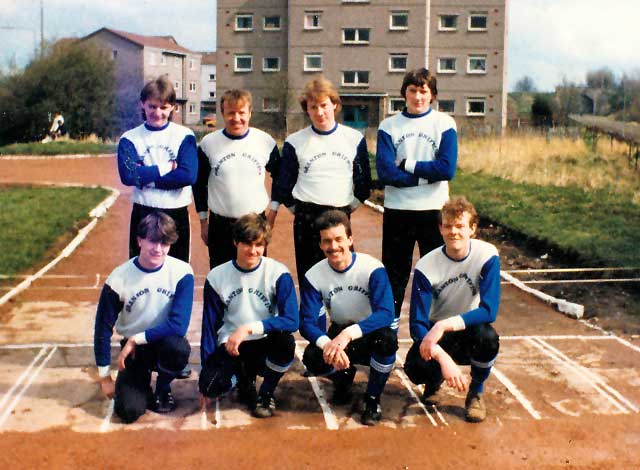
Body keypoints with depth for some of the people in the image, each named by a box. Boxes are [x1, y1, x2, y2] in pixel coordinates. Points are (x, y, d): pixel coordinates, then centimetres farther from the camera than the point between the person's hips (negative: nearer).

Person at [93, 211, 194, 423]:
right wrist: (104, 376, -1)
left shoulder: (181, 272, -16)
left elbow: (179, 325, -24)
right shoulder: (119, 279, -14)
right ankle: (142, 381, 16)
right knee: (129, 411, -19)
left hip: (165, 342, 0)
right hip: (133, 349, 0)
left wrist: (136, 339, -19)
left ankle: (163, 387, -2)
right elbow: (103, 327, -4)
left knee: (179, 347, -35)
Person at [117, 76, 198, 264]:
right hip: (143, 215, 1)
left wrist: (146, 175, -15)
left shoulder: (184, 136, -3)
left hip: (177, 214, 0)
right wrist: (165, 168, -14)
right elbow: (128, 176, -16)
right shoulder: (130, 138, 0)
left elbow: (189, 175, -16)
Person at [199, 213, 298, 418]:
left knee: (285, 341, -35)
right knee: (213, 385, -27)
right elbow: (209, 326, 3)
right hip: (230, 346, 1)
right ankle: (244, 379, 13)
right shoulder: (217, 277, -3)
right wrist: (205, 382, 1)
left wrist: (249, 328, -30)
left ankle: (266, 394, -2)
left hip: (264, 343, -1)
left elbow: (292, 321, -19)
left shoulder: (278, 273, -9)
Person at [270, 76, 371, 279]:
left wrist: (351, 206, 6)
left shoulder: (355, 139, 5)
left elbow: (363, 180, 11)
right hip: (306, 219, 0)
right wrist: (299, 210, 7)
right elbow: (283, 182, 9)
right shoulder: (295, 142, 3)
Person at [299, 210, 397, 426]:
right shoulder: (314, 276, -13)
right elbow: (307, 322, -18)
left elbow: (386, 313, -32)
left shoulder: (372, 268, -22)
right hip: (339, 334, 2)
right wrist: (328, 344, -41)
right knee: (312, 359, -28)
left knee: (386, 338, -37)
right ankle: (343, 376, 11)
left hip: (371, 333, -2)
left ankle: (373, 399, -11)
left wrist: (349, 333, -48)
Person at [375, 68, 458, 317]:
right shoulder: (389, 126, 2)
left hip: (434, 210, -1)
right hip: (397, 210, 1)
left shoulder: (444, 123, 1)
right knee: (394, 277, 9)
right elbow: (385, 172, -10)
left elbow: (447, 168, -12)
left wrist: (407, 164, -9)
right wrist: (426, 174, -13)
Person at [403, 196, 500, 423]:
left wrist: (444, 325, -36)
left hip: (468, 330, 0)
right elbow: (417, 323, -21)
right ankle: (435, 379, 12)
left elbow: (489, 310, -25)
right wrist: (443, 358, -36)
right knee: (416, 369, -29)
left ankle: (476, 392, -3)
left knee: (487, 336, -35)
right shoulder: (426, 266, -18)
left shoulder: (487, 255, -18)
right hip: (435, 334, 0)